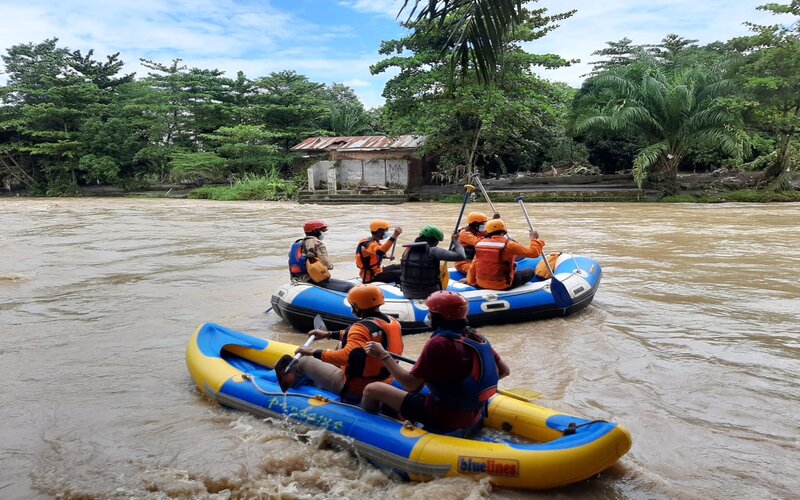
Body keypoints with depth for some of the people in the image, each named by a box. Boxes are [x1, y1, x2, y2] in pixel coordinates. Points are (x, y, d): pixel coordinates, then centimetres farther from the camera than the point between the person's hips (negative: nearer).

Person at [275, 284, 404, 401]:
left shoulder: (363, 327, -25)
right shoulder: (393, 322, 2)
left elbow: (349, 356, -38)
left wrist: (315, 352, -26)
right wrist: (329, 334, 19)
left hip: (356, 389, -8)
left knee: (303, 360, 5)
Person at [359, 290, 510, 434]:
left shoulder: (438, 343, -22)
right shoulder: (477, 338, -2)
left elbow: (410, 384, -19)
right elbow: (504, 371, 5)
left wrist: (383, 356, -10)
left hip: (442, 420, -8)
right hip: (472, 419, 8)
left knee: (372, 389, -1)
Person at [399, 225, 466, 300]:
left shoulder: (409, 249, -2)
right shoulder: (433, 251, -19)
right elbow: (461, 256, -21)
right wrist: (456, 241, -4)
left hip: (407, 293, 5)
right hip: (428, 295, -5)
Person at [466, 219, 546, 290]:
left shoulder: (480, 243, -1)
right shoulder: (508, 244, -16)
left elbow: (473, 266, 6)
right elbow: (533, 252, -15)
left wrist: (471, 282, 19)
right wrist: (534, 239, 1)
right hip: (501, 286, -6)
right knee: (531, 272, 7)